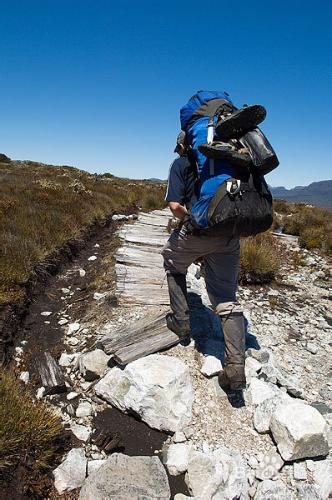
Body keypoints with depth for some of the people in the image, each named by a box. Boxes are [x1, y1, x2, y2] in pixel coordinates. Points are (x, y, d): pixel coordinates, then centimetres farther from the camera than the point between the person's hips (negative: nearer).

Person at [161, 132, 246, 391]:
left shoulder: (181, 164, 9)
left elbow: (175, 206, -4)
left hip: (196, 232, -4)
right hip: (229, 235, 4)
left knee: (173, 265, 27)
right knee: (227, 299, 7)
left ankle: (180, 321, 27)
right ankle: (236, 366, 0)